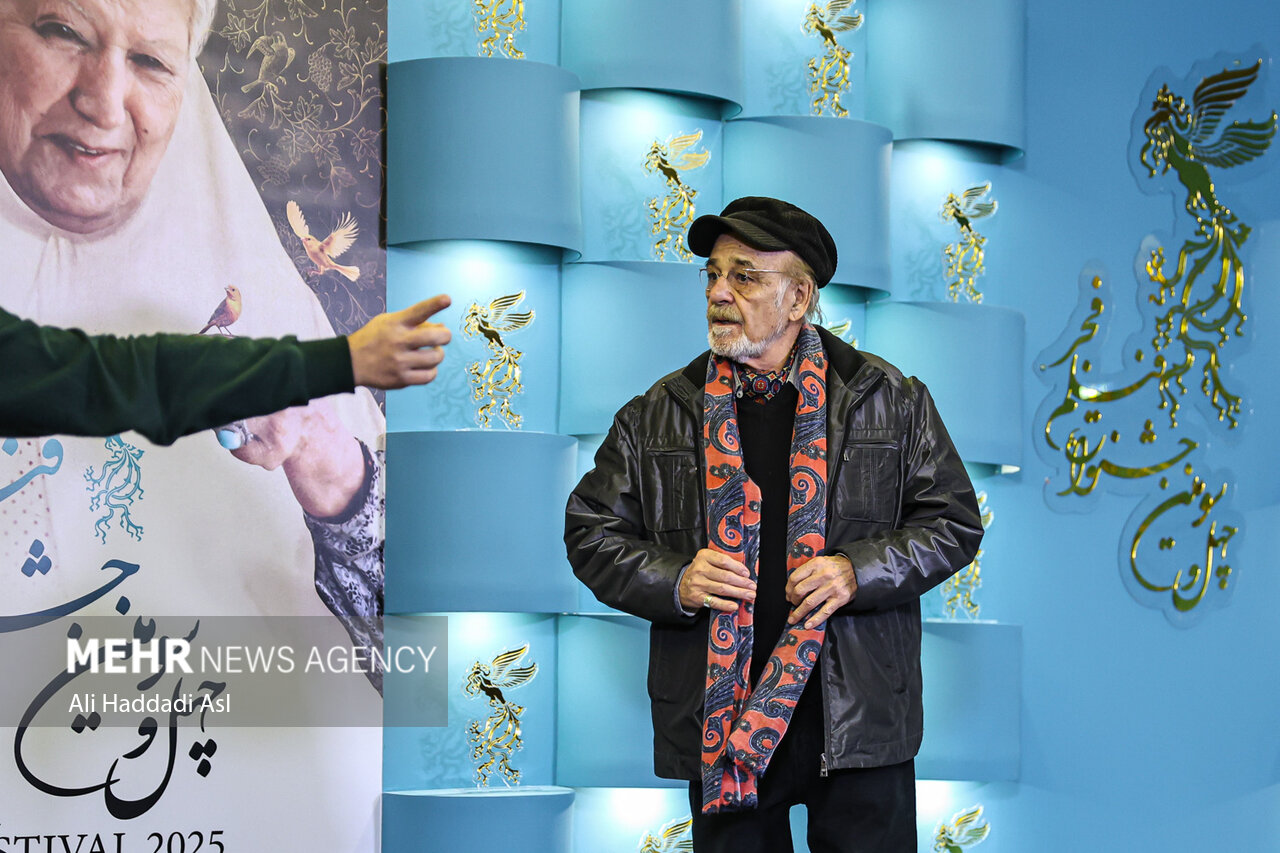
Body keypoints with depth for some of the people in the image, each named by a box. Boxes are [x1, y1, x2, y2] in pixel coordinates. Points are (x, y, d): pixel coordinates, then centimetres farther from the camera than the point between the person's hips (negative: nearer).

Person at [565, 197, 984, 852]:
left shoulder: (891, 401, 3)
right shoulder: (655, 417, 6)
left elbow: (954, 521, 4)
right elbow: (592, 533, 9)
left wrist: (860, 571, -12)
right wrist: (674, 582, -9)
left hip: (859, 721, -1)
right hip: (721, 718, 1)